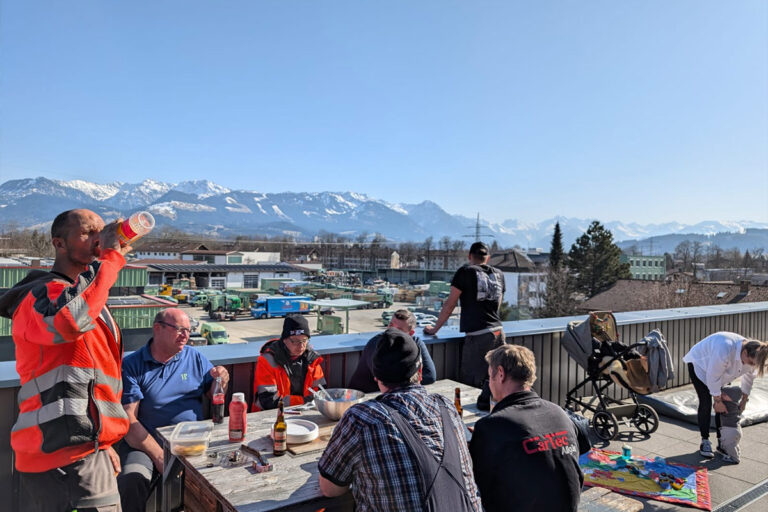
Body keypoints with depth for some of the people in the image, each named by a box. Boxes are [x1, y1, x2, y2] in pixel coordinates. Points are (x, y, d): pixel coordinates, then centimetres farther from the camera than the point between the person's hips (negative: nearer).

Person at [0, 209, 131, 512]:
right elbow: (68, 319, -38)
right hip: (65, 456, -9)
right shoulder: (42, 294, -12)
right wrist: (111, 256, -27)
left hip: (83, 450, 9)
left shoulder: (91, 302, 18)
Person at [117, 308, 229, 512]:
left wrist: (221, 382, -9)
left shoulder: (195, 358, 12)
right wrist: (159, 457, -16)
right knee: (133, 479, -32)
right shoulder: (132, 365, 1)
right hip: (146, 443, -2)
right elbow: (128, 419, -6)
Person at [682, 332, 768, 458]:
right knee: (706, 403, -12)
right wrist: (718, 400, -23)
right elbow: (713, 378, -34)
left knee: (724, 403, 2)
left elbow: (748, 377, 0)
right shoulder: (725, 350, -45)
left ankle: (721, 439, 15)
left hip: (719, 367, 7)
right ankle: (705, 442, -3)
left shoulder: (751, 356, -21)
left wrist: (744, 399, 5)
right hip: (699, 364, -7)